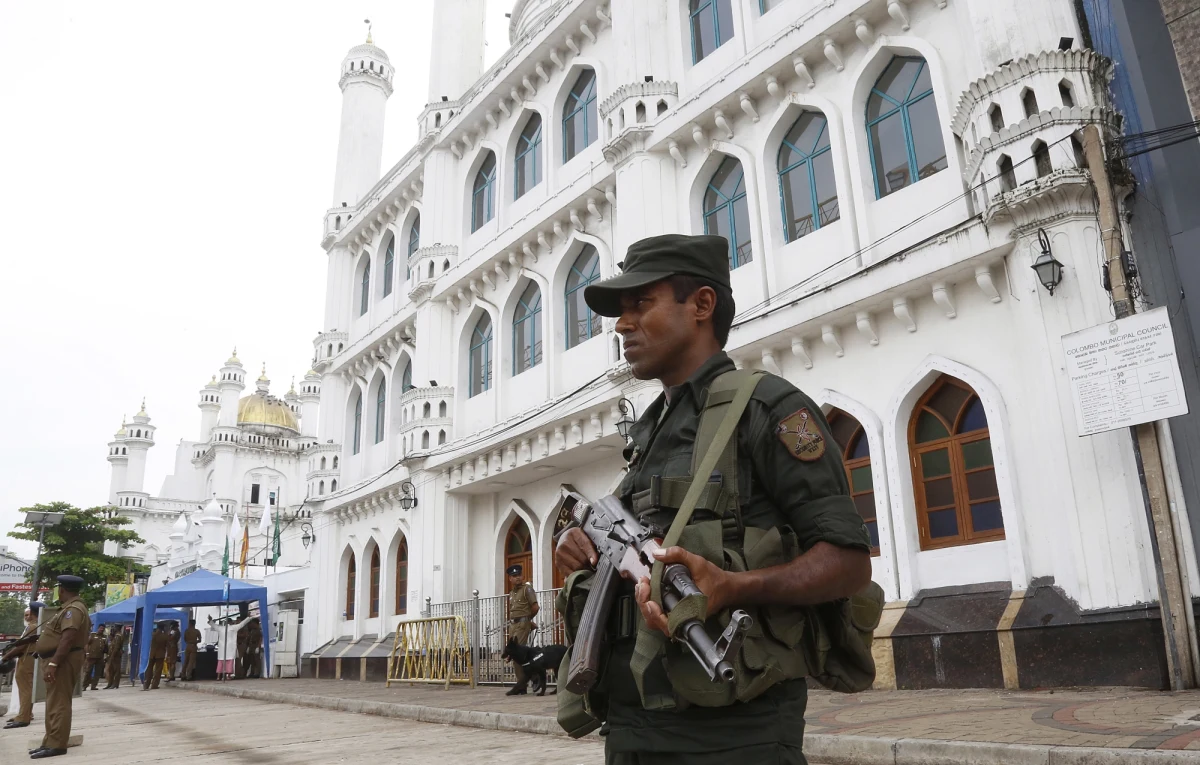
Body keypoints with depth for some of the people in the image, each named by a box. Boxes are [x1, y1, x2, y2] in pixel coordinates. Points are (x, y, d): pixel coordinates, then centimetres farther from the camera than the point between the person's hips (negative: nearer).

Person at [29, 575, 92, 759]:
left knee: (58, 704, -10)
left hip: (62, 661, -11)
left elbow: (68, 638, -27)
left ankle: (56, 745, -8)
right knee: (54, 704, 15)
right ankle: (50, 742, 23)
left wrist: (53, 663, -29)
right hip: (59, 660, 11)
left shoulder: (73, 609, -17)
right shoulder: (70, 608, 18)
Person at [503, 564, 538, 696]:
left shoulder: (527, 588, -3)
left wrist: (527, 619, 6)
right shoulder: (511, 593, 19)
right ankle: (522, 683, 11)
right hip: (512, 624, 8)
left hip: (522, 623, -8)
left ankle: (521, 683, -9)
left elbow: (535, 607, -7)